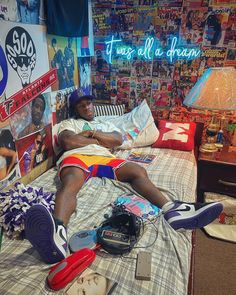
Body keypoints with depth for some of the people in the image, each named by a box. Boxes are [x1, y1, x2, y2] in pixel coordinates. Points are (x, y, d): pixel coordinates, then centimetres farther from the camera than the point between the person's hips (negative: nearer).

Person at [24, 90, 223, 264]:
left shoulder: (106, 124, 38)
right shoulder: (69, 123, 29)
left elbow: (118, 140, 14)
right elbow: (67, 142, 3)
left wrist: (91, 133, 6)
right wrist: (98, 140, 7)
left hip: (104, 158, 4)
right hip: (77, 156, -3)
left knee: (138, 170, -27)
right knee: (71, 182, -41)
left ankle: (170, 210, -47)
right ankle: (58, 232, -71)